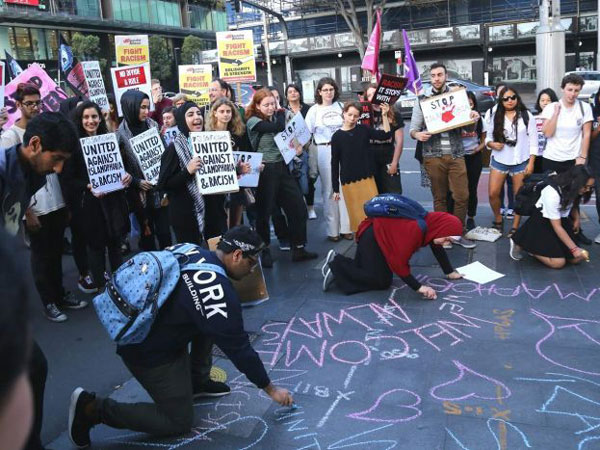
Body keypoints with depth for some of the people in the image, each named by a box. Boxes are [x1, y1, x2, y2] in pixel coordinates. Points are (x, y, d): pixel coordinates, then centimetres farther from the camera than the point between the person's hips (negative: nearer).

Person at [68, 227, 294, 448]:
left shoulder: (194, 251, -5)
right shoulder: (221, 295, -26)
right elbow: (240, 349, -17)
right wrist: (271, 389, -2)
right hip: (148, 352, -9)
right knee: (179, 422, 6)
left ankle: (196, 381, 23)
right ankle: (94, 408, 2)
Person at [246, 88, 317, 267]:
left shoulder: (275, 118, 12)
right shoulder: (253, 121, -9)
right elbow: (279, 128, -22)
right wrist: (281, 113, -4)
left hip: (282, 167, 7)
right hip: (265, 170, -7)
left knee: (298, 207, 5)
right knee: (264, 211, 4)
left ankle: (298, 249, 16)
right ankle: (264, 251, 19)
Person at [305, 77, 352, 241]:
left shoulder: (340, 106, 9)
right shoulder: (314, 110, 4)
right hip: (325, 151, -2)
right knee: (329, 190, 2)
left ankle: (346, 227, 10)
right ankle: (332, 230, 9)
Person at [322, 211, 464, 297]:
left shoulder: (432, 223, -8)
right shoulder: (414, 230, -36)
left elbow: (437, 248, 10)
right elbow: (399, 263, -34)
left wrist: (450, 272, 11)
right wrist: (419, 287, -29)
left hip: (382, 234, 10)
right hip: (372, 237, -10)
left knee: (384, 274, 16)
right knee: (381, 282, -10)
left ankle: (337, 264, 17)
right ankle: (336, 265, -3)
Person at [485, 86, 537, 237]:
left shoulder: (526, 115, 0)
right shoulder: (496, 116, 5)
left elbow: (533, 141, 0)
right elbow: (488, 137, 10)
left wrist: (531, 163, -6)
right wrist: (491, 144, -14)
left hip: (520, 161, -1)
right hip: (499, 160, 2)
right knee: (493, 193, -4)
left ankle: (515, 227, 15)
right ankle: (498, 220, 19)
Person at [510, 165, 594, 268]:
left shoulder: (573, 189, -10)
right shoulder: (552, 193, -30)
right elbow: (557, 227, -23)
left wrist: (577, 218, -2)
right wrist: (574, 248, -22)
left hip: (563, 221, 7)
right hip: (542, 225, -7)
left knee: (577, 258, -7)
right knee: (558, 262, -17)